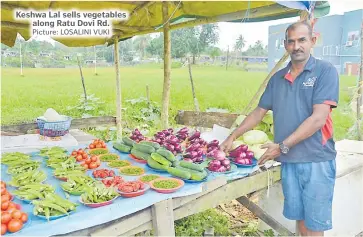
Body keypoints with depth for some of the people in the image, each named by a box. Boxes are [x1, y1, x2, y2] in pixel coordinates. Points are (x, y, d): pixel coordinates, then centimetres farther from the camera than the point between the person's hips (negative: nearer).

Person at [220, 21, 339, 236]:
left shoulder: (325, 71, -7)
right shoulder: (278, 78, 9)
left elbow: (318, 118, -16)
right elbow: (259, 112, 15)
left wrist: (282, 146, -17)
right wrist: (233, 137, 11)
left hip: (316, 160, -4)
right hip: (289, 160, 5)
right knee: (299, 218, 16)